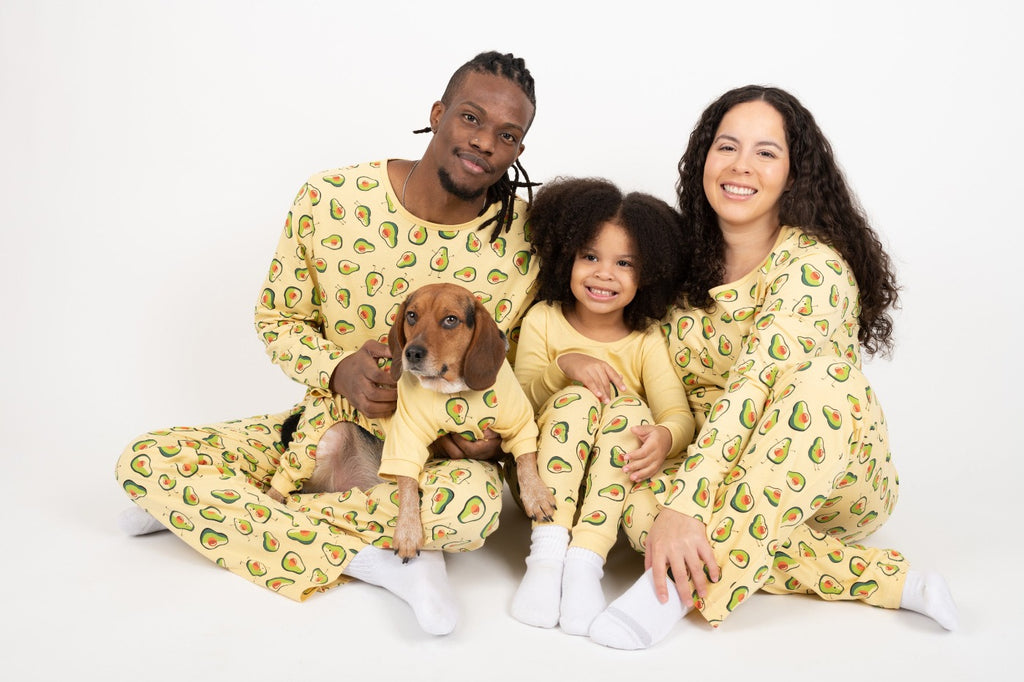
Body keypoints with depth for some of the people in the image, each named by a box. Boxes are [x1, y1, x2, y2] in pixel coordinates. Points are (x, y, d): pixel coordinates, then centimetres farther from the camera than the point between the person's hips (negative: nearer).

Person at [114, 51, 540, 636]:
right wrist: (337, 369, -20)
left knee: (475, 502, -38)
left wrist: (493, 435, -22)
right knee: (143, 460, -12)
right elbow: (278, 319, 1)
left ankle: (226, 508, -18)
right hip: (326, 428, 1)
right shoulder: (328, 201, -12)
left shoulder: (525, 242, -13)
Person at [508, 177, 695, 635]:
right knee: (576, 398, -27)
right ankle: (547, 550, -34)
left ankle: (586, 560, -34)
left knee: (630, 406, -27)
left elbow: (679, 413, -8)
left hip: (617, 478, 1)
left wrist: (665, 437, -33)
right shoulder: (543, 320, 3)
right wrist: (564, 365, -23)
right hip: (541, 472, 0)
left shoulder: (647, 340, 3)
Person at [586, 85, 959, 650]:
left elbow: (755, 389, -31)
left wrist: (684, 504, -39)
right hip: (734, 477, 5)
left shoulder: (813, 266, -18)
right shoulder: (689, 263, 1)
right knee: (639, 499, -28)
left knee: (822, 378, -35)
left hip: (836, 477, -5)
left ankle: (683, 583, -35)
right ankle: (885, 579, -20)